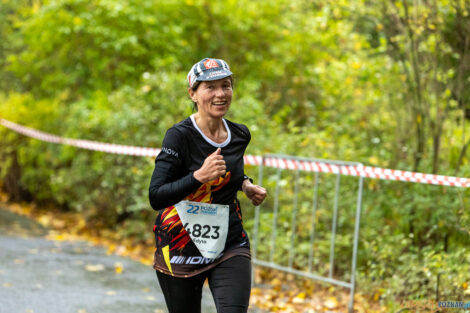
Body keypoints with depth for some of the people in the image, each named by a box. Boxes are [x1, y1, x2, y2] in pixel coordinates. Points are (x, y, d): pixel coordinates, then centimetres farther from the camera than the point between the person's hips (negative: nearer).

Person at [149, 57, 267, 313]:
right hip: (181, 250, -3)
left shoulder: (240, 136, 3)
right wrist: (199, 176, -32)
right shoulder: (180, 136, -15)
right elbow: (156, 197, -21)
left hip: (230, 247, 3)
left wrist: (245, 184, 6)